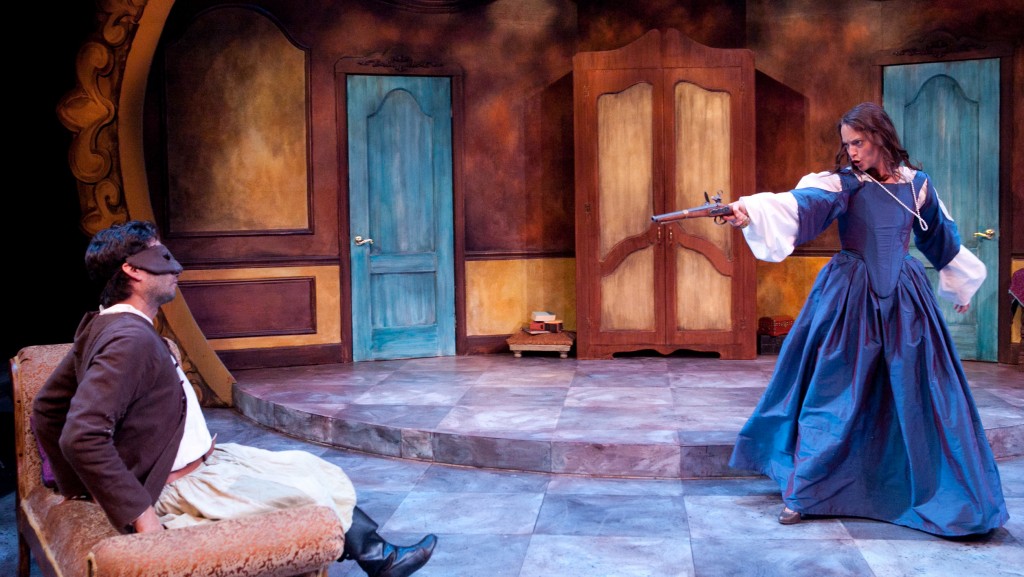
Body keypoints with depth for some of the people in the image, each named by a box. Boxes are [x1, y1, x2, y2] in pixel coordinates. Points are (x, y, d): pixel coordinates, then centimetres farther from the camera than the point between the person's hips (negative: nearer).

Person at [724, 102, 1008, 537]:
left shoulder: (915, 183, 4)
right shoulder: (842, 183, -7)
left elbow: (941, 237, 20)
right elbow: (799, 203, -28)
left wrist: (959, 284, 30)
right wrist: (752, 210, -47)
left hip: (903, 299, 3)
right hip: (849, 299, -3)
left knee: (923, 398, 4)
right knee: (832, 393, 1)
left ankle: (944, 493, 19)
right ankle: (804, 493, 12)